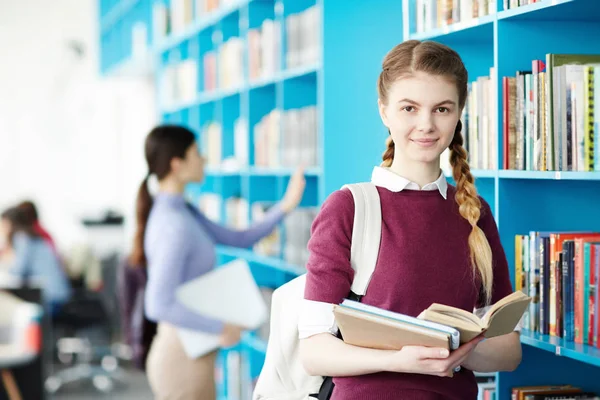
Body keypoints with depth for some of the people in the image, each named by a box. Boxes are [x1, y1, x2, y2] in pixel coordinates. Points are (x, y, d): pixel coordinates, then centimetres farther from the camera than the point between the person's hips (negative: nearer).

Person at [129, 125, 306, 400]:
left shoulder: (183, 213, 8)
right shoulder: (175, 225, -22)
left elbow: (240, 238, 10)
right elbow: (159, 306, -28)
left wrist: (286, 206, 2)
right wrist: (219, 328, -20)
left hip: (188, 353, 10)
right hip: (184, 357, -10)